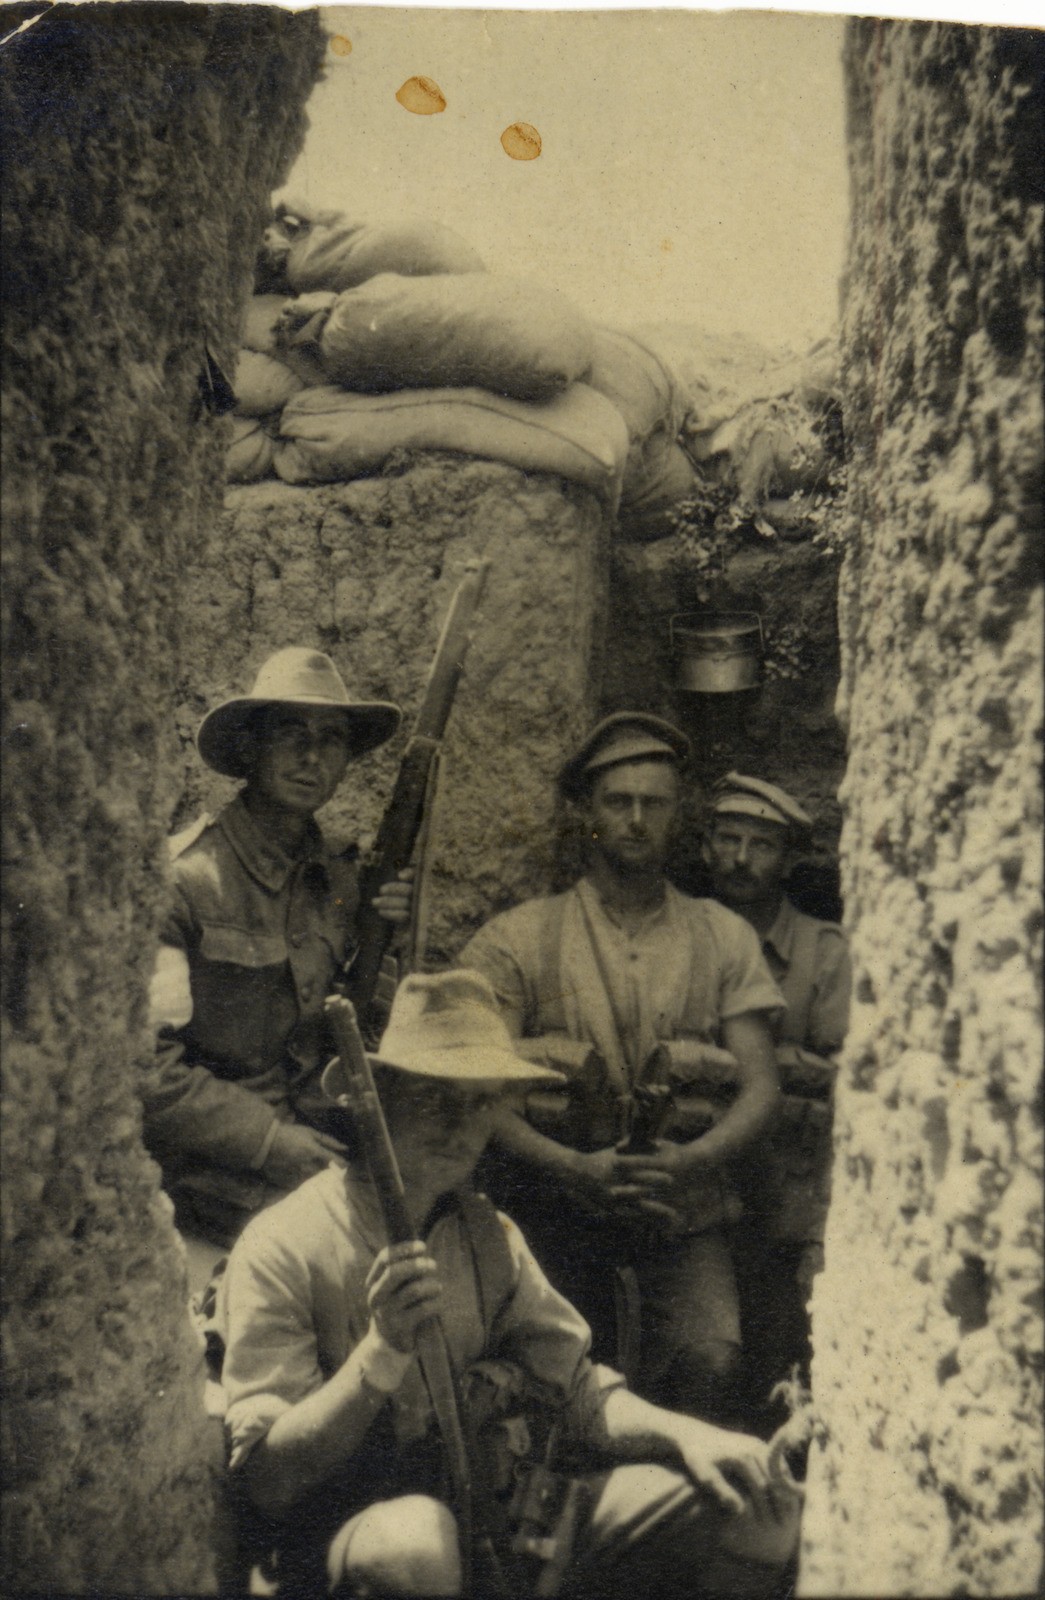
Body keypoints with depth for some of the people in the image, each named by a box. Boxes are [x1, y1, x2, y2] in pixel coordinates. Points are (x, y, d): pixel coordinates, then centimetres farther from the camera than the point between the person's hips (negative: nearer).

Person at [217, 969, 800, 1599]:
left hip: (496, 1505, 6)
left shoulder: (488, 1234, 10)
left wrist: (687, 1434, -8)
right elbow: (263, 1479, -13)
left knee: (761, 1509, -3)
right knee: (416, 1535, -42)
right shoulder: (282, 1247, -9)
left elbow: (576, 1385, 11)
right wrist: (384, 1349, -26)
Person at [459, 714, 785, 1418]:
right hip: (556, 1207, -1)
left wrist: (691, 1160, -15)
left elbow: (762, 1087, 5)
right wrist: (574, 1167, -18)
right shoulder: (518, 939, 5)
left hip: (684, 1208, 1)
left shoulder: (725, 938, 11)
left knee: (709, 1362, -21)